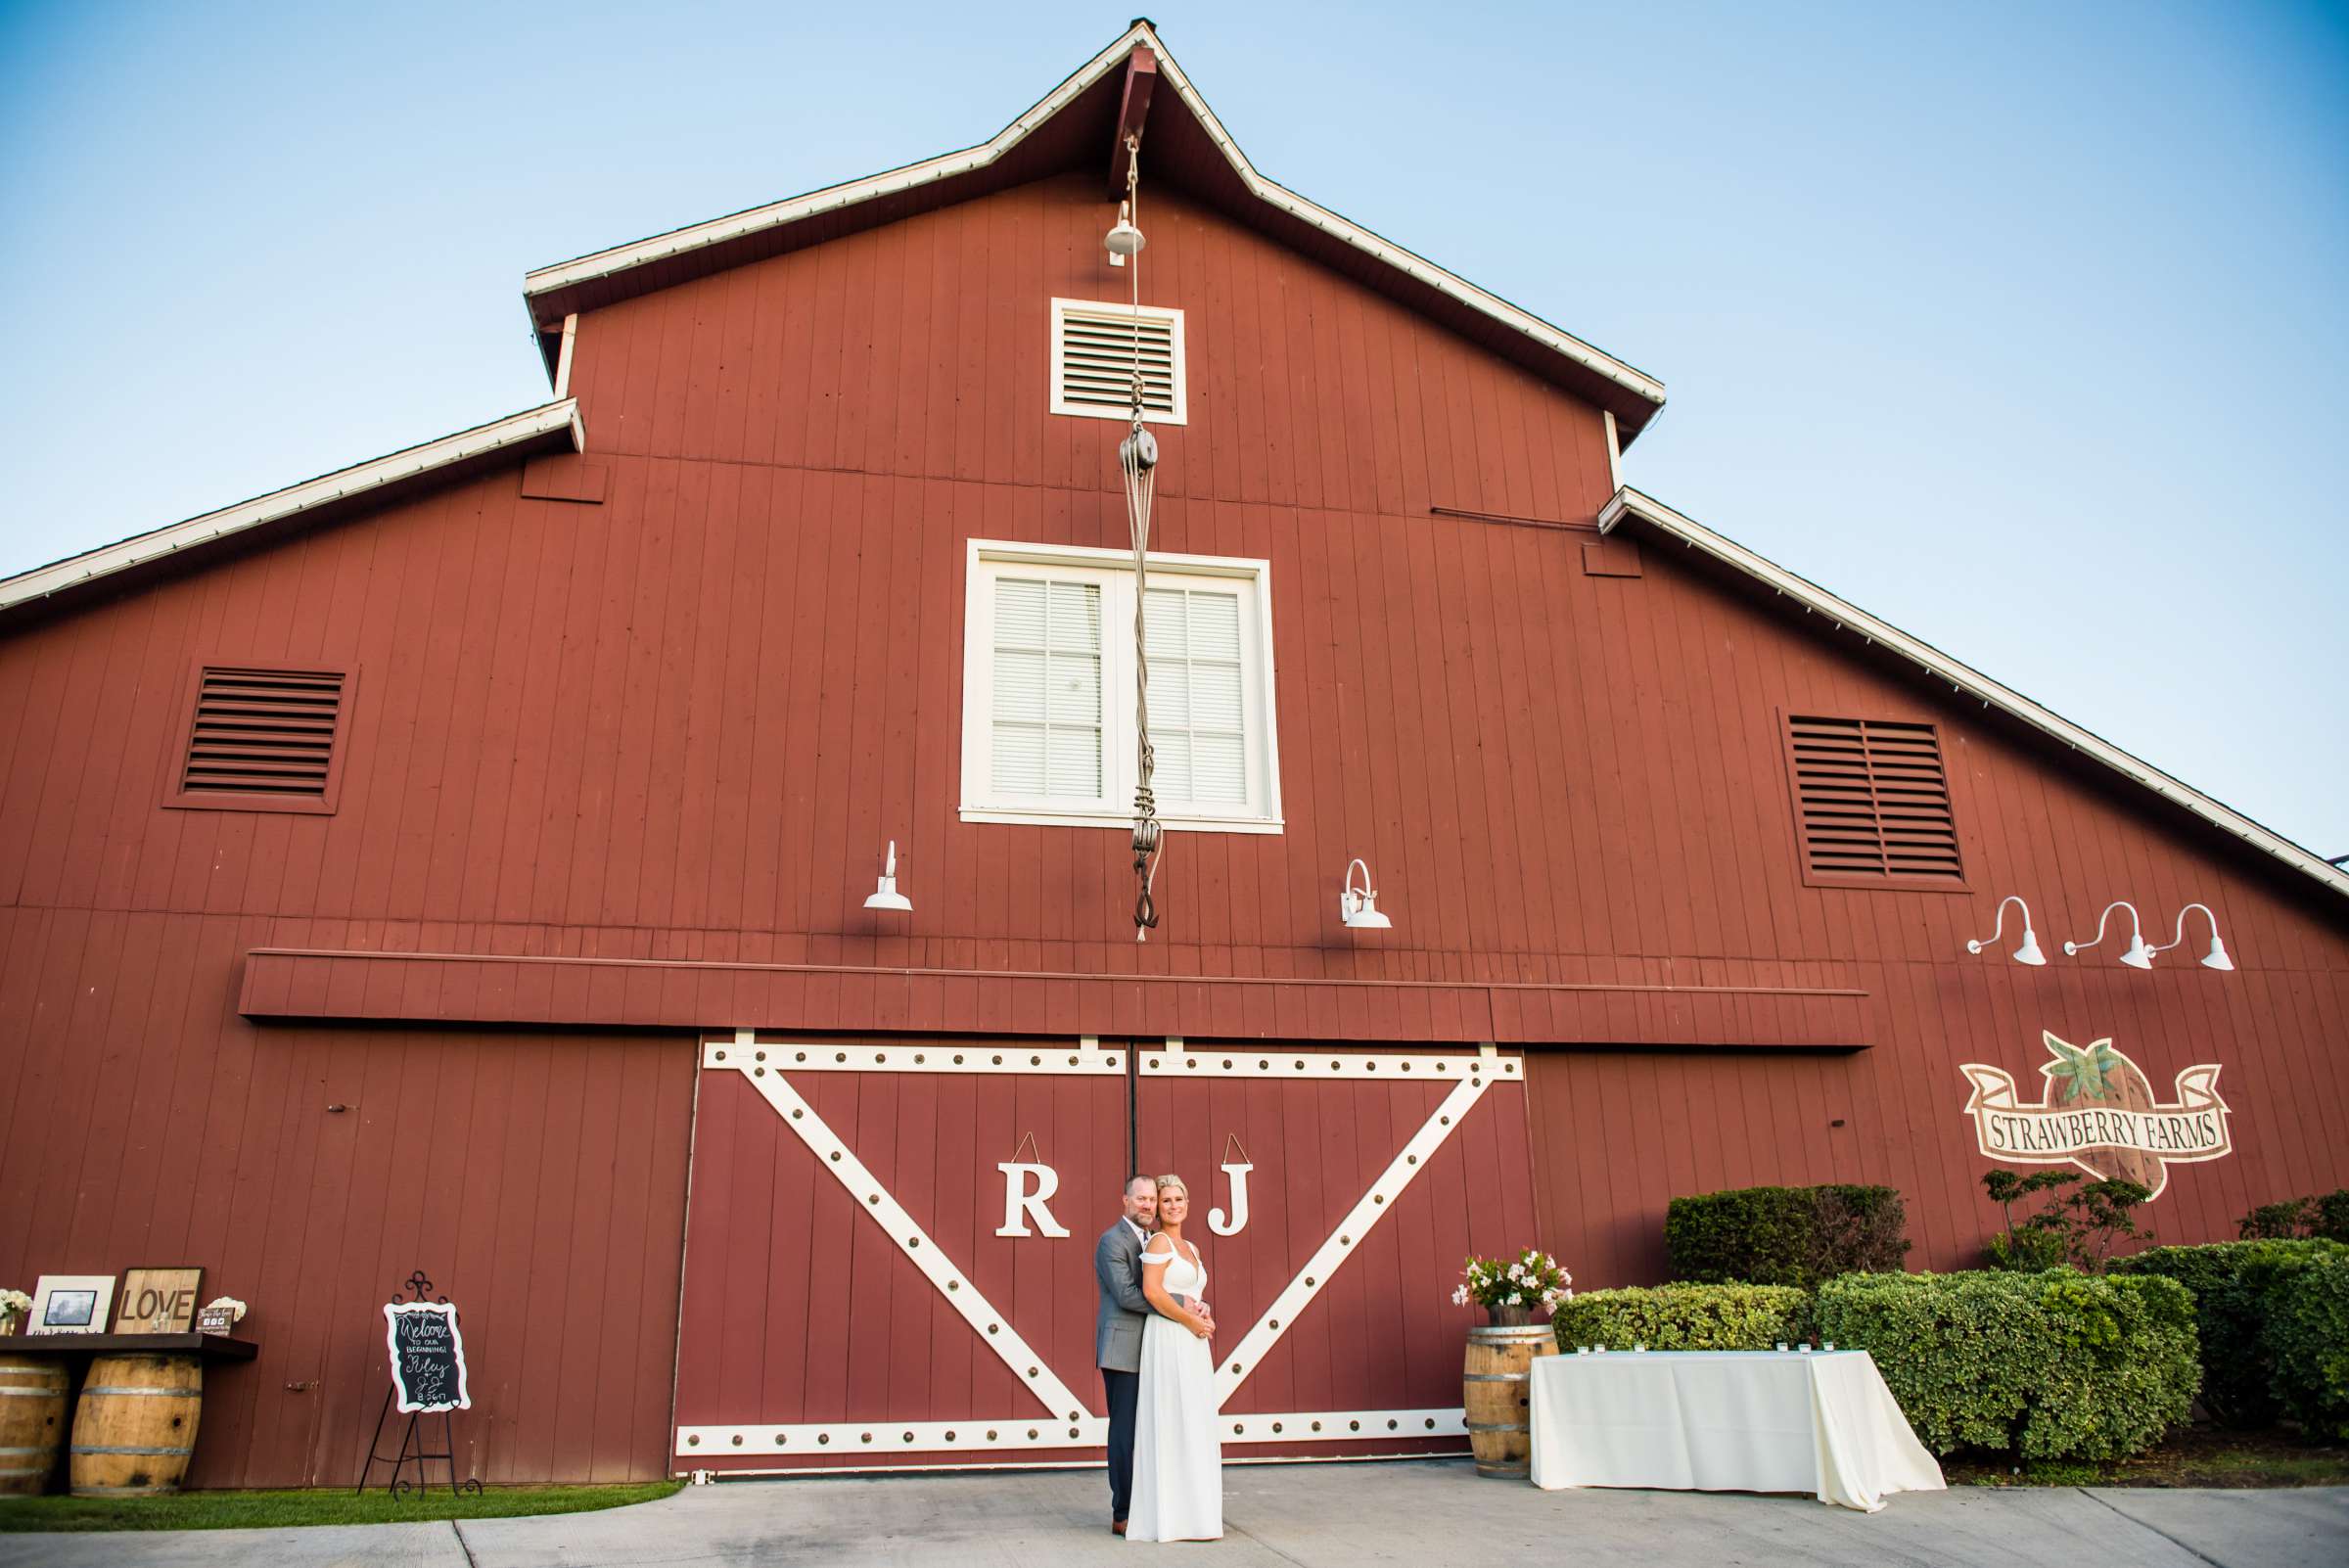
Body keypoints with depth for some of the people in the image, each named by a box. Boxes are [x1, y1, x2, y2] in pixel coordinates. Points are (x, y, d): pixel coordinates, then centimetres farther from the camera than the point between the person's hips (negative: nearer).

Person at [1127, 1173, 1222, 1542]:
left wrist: (1206, 1318, 5)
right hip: (1167, 1340, -9)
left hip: (1192, 1344, 9)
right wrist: (1192, 1321, -14)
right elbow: (1152, 1292, -19)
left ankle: (1191, 1511, 18)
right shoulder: (1159, 1241, -8)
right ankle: (1173, 1516, -3)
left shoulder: (1190, 1248, 18)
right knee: (1172, 1424, -7)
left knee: (1194, 1427, 10)